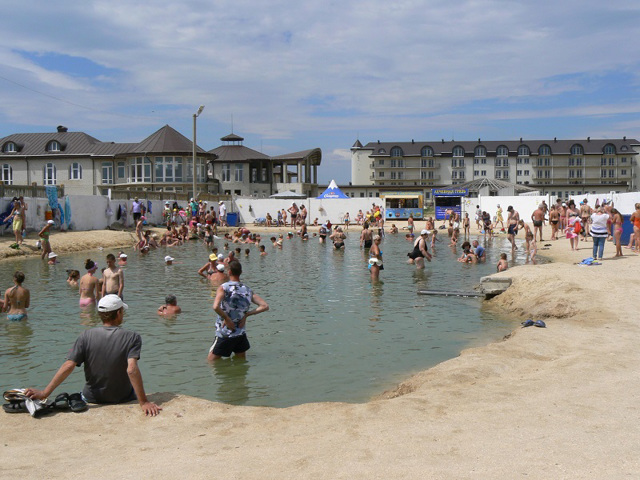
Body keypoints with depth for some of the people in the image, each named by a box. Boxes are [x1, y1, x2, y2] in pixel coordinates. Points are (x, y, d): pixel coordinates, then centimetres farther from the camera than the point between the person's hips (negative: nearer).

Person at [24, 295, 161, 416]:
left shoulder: (87, 336, -11)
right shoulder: (132, 338, -17)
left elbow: (68, 366, -19)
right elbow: (132, 369, -30)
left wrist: (44, 393, -18)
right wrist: (143, 402, -32)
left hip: (92, 399, 2)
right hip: (123, 400, -2)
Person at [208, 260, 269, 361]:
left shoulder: (223, 288, -12)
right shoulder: (248, 290, 3)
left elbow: (216, 307, -28)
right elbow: (265, 306, 0)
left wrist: (227, 319, -14)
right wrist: (246, 314, 1)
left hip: (225, 334, -5)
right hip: (241, 333, 5)